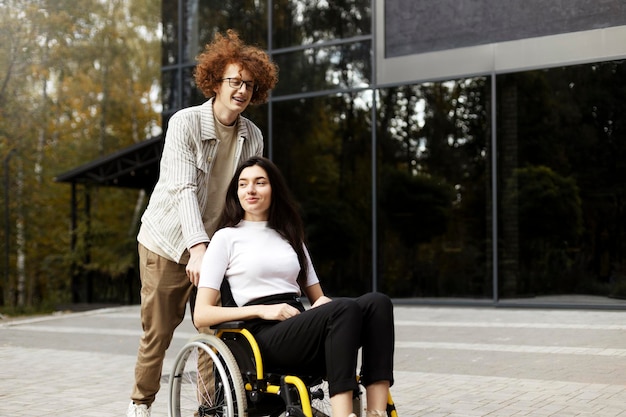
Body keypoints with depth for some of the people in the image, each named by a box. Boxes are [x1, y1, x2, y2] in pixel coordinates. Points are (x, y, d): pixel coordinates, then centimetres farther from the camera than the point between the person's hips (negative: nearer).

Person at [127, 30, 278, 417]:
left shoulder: (253, 136, 0)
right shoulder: (185, 123, -14)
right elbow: (184, 188, -25)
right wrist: (197, 246, -36)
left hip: (216, 244, 4)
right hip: (168, 241, -3)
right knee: (158, 330, 3)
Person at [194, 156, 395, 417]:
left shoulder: (290, 236, 25)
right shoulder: (226, 237, 9)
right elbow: (201, 314, 0)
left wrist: (324, 304, 0)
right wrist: (263, 310, -12)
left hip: (300, 327, 6)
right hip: (264, 335, -5)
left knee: (377, 303, -23)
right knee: (345, 310, -33)